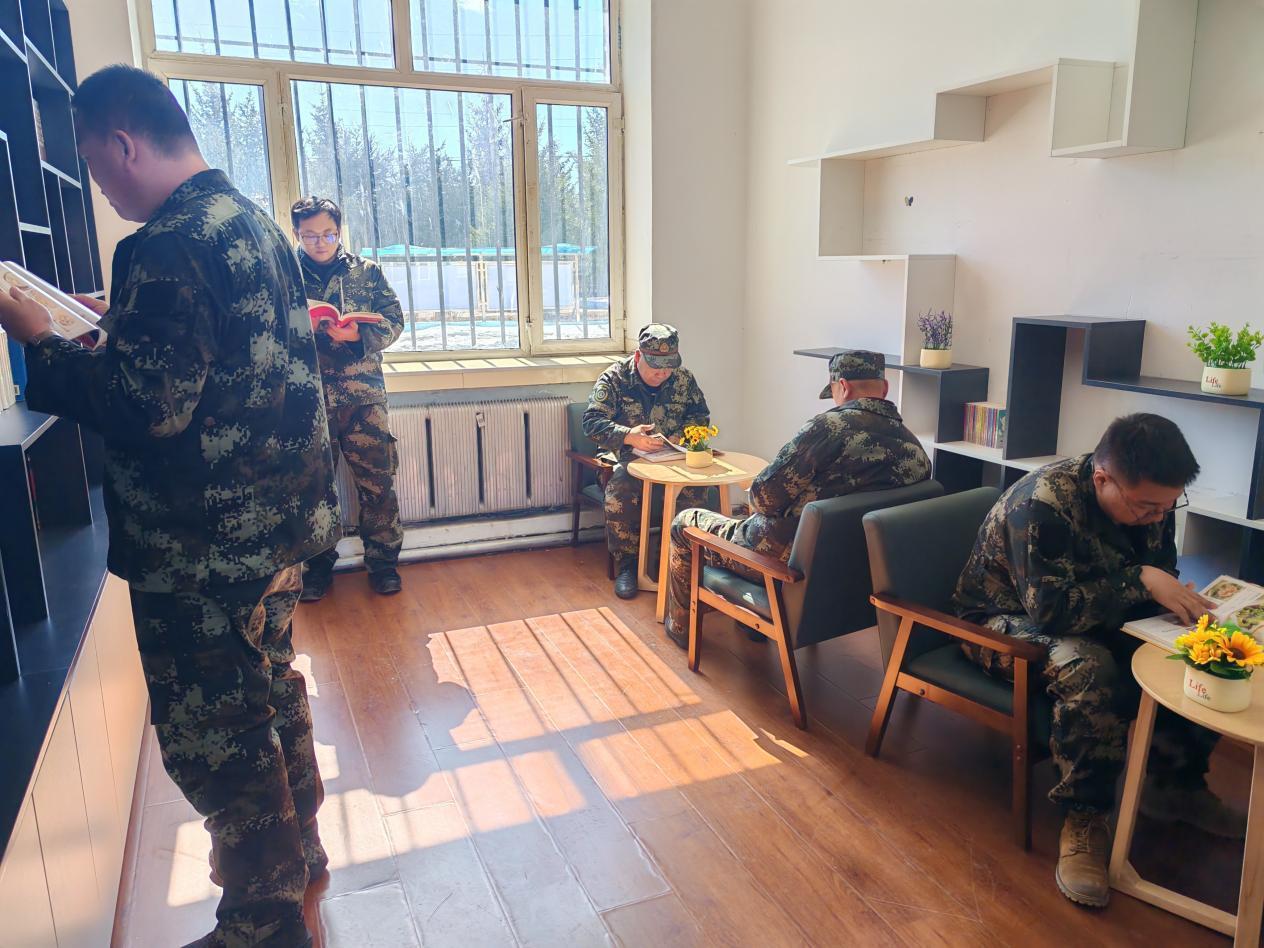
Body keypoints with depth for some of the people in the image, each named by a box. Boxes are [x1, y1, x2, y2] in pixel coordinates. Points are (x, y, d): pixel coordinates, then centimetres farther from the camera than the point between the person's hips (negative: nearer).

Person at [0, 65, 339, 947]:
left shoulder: (168, 247, -21)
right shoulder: (254, 222, 9)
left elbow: (146, 409, -24)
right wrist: (126, 321, 16)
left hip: (202, 551, -10)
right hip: (273, 520, 10)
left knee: (213, 739, 6)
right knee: (271, 687, 24)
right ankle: (298, 849, 43)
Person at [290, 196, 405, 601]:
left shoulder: (366, 271, 7)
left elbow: (393, 321, 2)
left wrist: (358, 335, -16)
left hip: (363, 395, 0)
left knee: (377, 480, 1)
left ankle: (383, 562, 16)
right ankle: (317, 565, 24)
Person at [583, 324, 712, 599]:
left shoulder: (683, 379, 6)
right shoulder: (615, 378, -4)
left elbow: (701, 416, 13)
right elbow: (592, 422, -11)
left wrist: (680, 436, -10)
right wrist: (629, 436, -28)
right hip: (627, 460, -2)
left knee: (695, 493, -28)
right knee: (619, 494, -33)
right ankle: (627, 564, -13)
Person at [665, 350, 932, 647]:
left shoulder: (832, 425, -23)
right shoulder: (916, 449, -4)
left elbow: (764, 495, -22)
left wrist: (757, 504, 2)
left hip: (784, 561, -7)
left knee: (684, 522, 18)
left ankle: (682, 627, 35)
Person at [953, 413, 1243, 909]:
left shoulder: (1151, 498, -8)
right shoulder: (1041, 504, -31)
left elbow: (1158, 577, 4)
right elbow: (1052, 611, -36)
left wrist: (1182, 602, -19)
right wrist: (1139, 580, -37)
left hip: (1095, 620, 7)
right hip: (1007, 621, -7)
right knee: (1089, 668, -35)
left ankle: (1176, 785, 9)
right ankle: (1084, 820, -19)